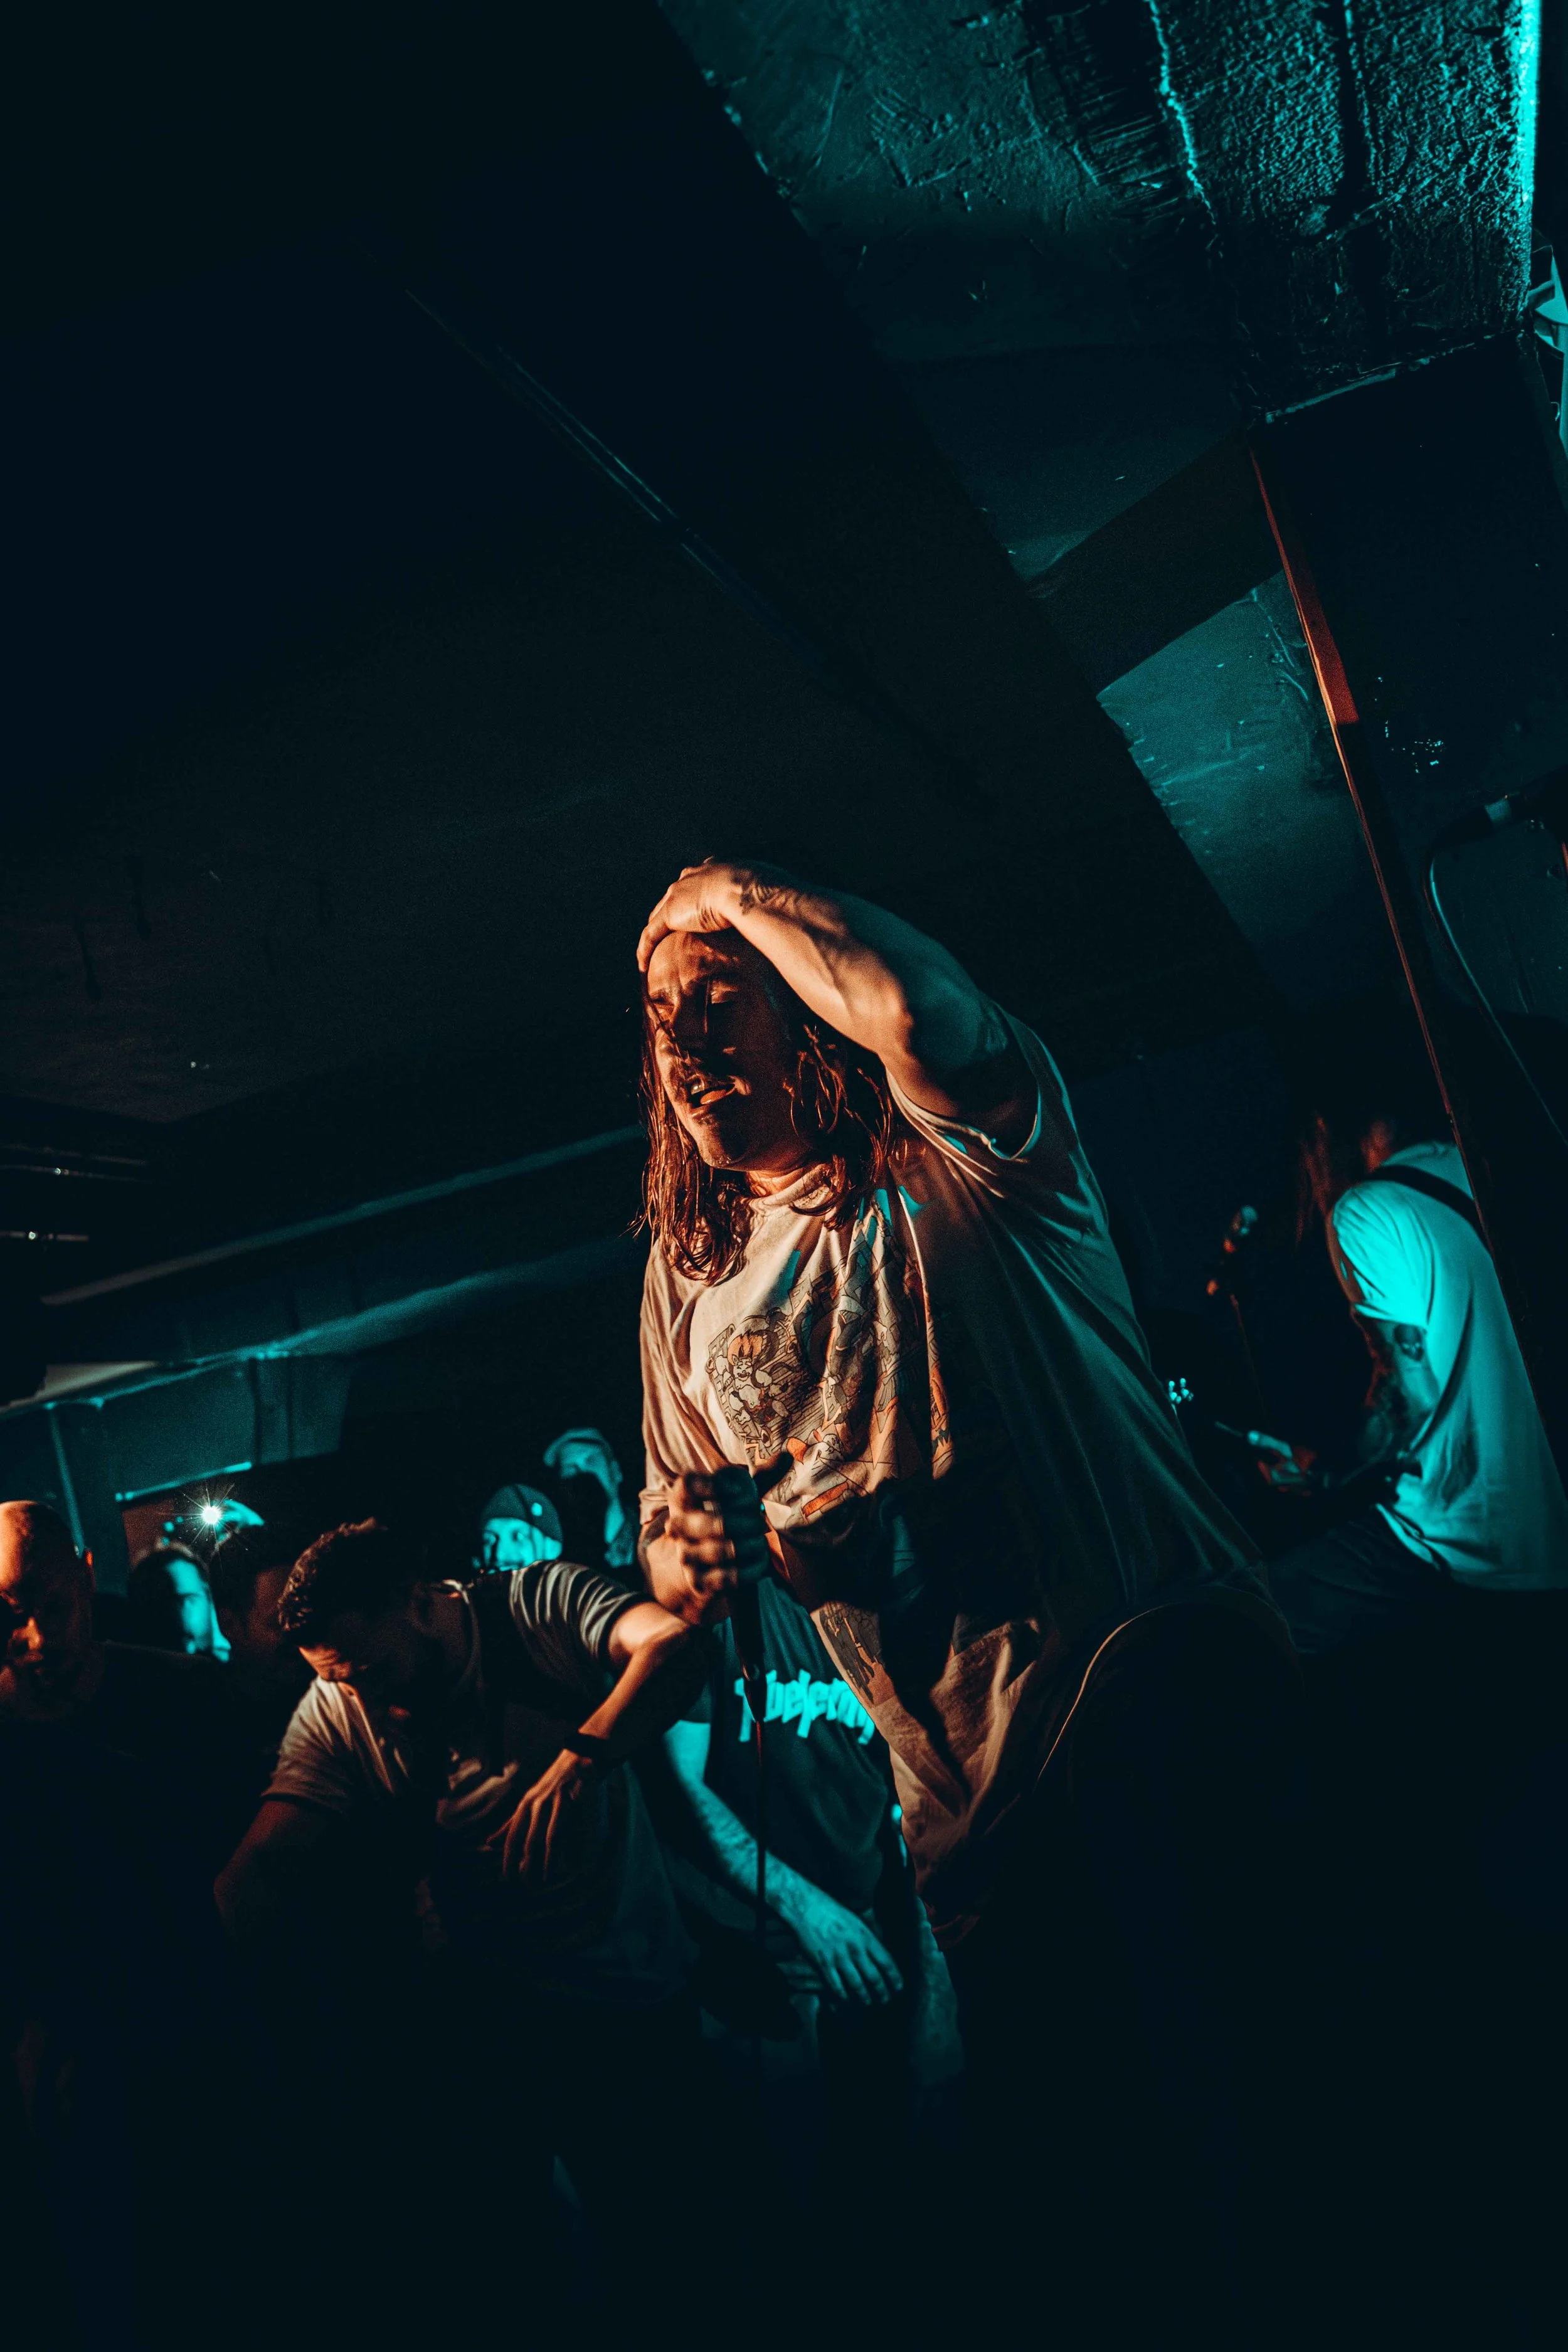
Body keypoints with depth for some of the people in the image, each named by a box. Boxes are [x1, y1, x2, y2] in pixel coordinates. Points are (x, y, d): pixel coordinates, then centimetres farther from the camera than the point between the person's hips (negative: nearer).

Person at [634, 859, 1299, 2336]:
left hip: (1163, 1680, -5)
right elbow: (674, 1518, 20)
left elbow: (916, 1006, -29)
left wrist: (735, 893, -11)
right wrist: (679, 1559, -5)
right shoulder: (687, 1275, 13)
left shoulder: (950, 1160, -4)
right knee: (1046, 2152, 11)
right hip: (970, 1784, 5)